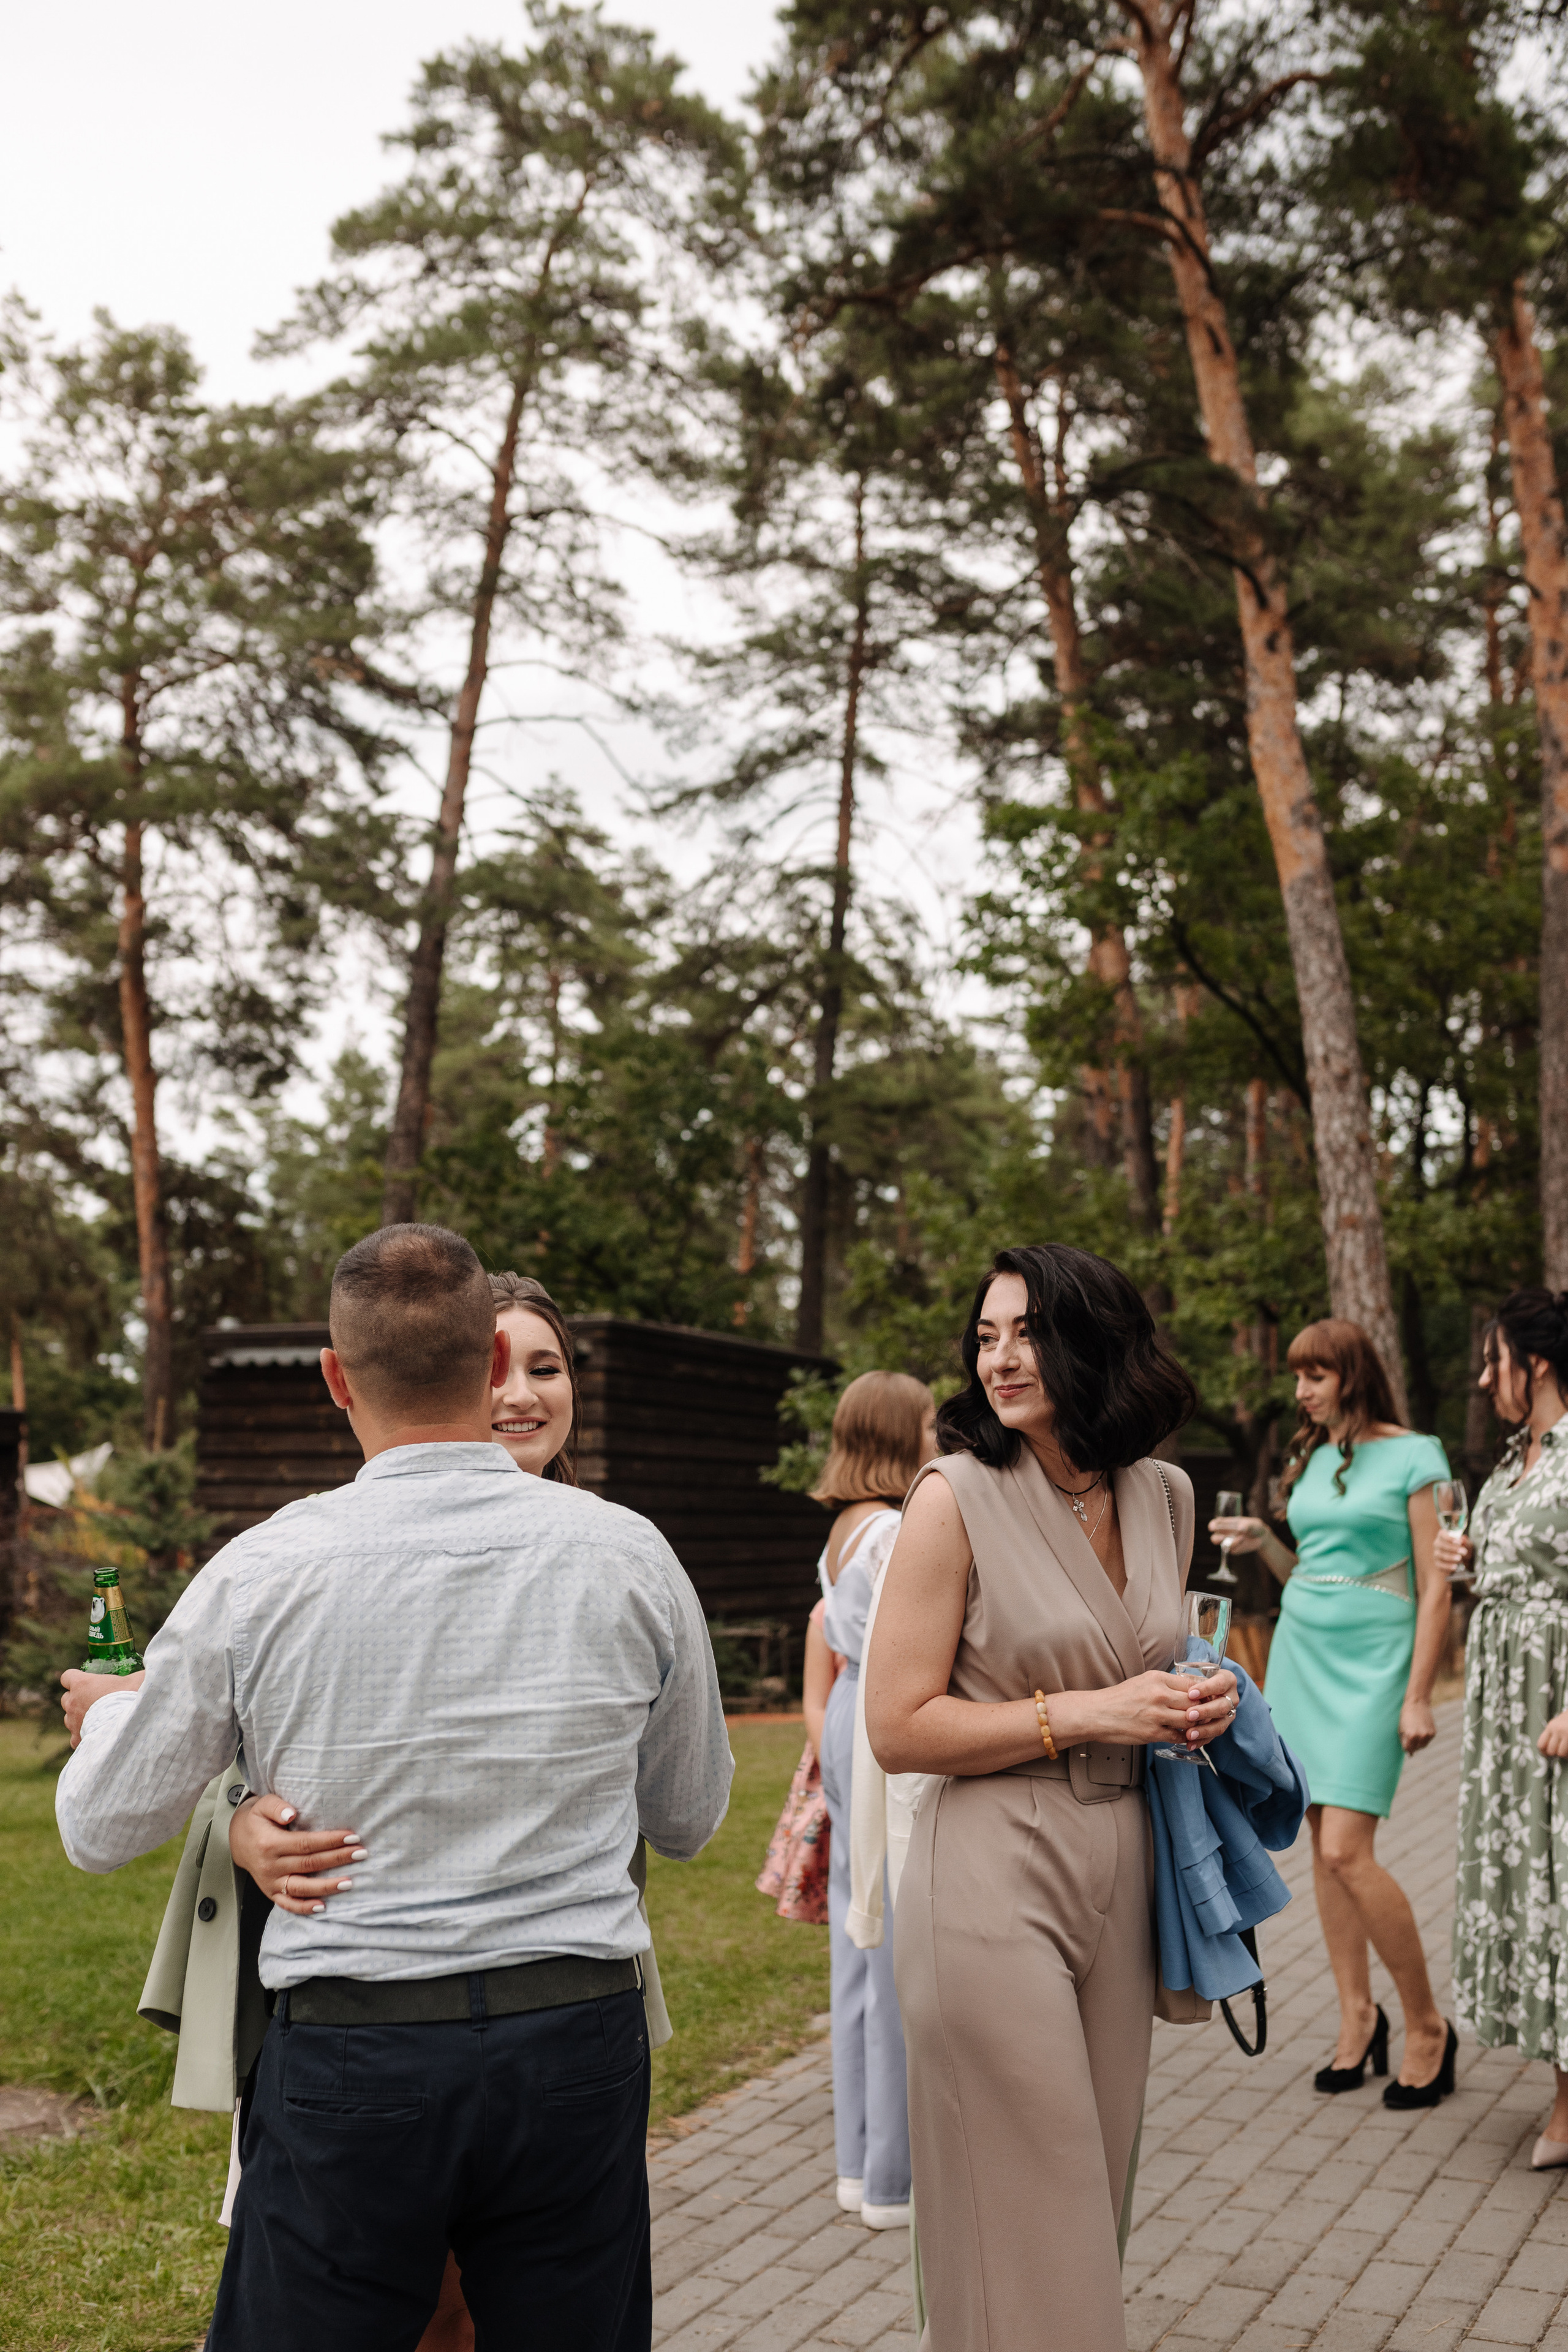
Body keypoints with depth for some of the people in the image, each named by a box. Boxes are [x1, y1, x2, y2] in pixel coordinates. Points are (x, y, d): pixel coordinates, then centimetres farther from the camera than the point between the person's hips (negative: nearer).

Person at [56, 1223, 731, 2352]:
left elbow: (101, 1830, 3)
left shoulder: (262, 1572, -9)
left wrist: (111, 1704, 25)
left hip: (346, 2059, -1)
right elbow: (691, 1819, 10)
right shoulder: (629, 1553, -5)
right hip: (576, 2044, 2)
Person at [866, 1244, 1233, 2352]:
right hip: (997, 1876, -6)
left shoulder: (1163, 1495, 5)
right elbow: (899, 1727, -13)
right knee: (1024, 2220, 2)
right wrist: (1091, 1714, -16)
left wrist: (1200, 1699, 1)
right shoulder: (957, 1495, -12)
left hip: (1121, 1873, 6)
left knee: (1095, 2186, 17)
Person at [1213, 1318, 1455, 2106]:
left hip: (1370, 1658, -6)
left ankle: (1427, 2024, 5)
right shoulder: (1308, 1459, 12)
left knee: (1347, 1850, -12)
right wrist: (1262, 1541, 1)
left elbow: (1434, 1587, -8)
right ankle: (1358, 2015, 18)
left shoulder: (1413, 1456, -6)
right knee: (1322, 1843, 7)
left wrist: (1418, 1695, -13)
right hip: (1300, 1652, 6)